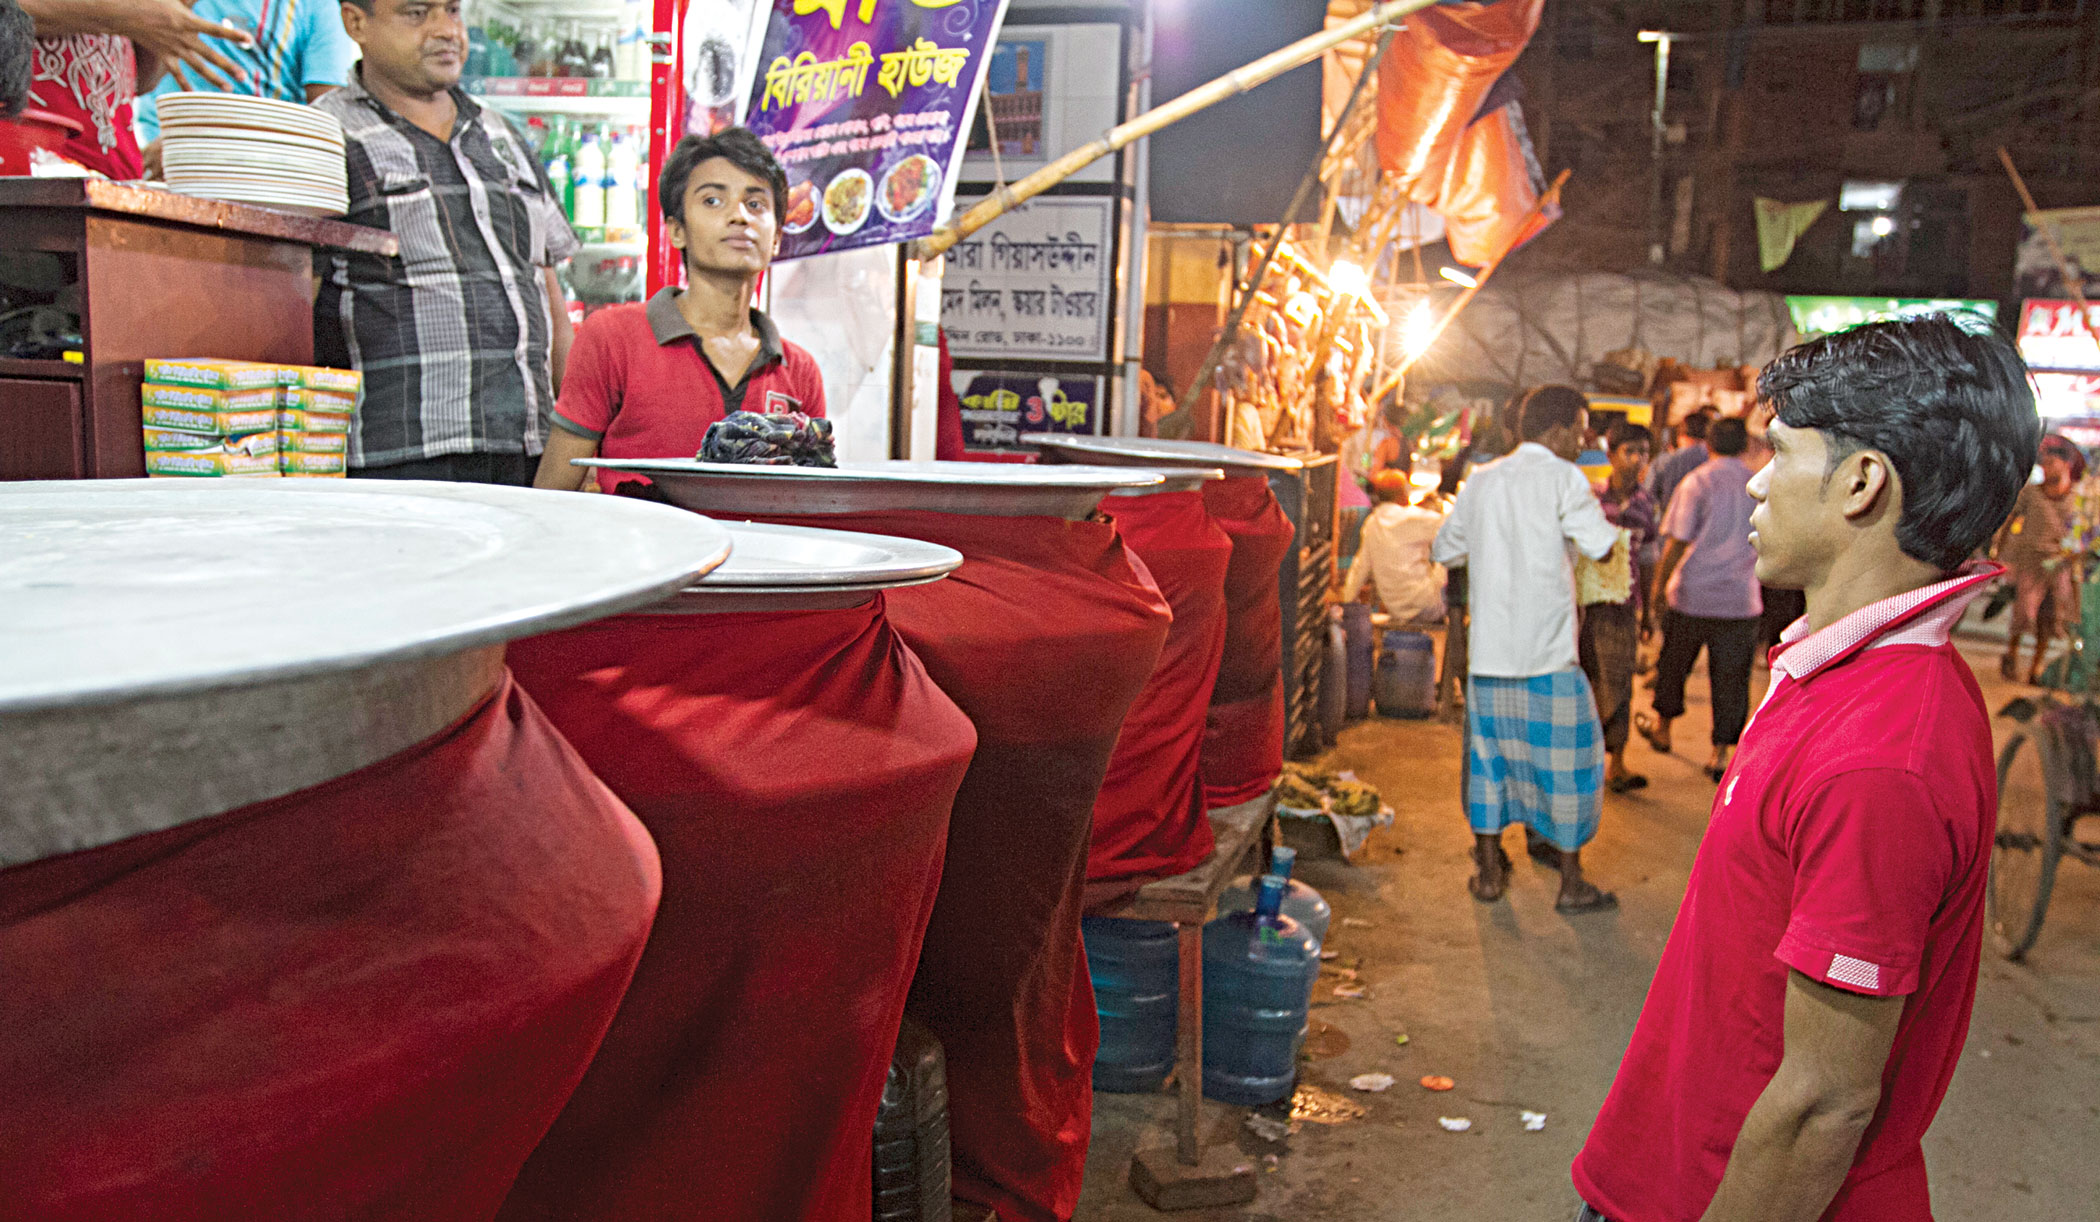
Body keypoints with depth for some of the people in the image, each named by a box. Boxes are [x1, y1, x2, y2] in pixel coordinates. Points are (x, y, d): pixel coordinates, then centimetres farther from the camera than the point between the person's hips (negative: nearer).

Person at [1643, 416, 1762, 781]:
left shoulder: (1697, 481, -7)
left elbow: (1677, 542, -10)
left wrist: (1659, 584, -2)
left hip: (1693, 594, -2)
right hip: (1741, 600, 2)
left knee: (1673, 663, 18)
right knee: (1731, 678, 6)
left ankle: (1662, 727, 34)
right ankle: (1721, 754, 7)